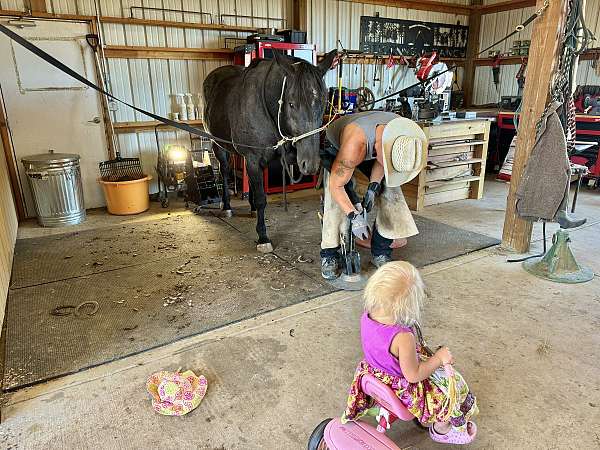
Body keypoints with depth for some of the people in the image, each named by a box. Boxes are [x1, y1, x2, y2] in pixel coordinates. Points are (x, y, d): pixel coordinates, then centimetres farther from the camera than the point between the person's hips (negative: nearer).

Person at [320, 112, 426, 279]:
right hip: (336, 148, -4)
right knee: (335, 201, -21)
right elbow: (336, 185, -32)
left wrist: (373, 187, -18)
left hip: (371, 150, 5)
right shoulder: (355, 144, -45)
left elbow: (384, 159, -7)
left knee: (390, 190, -7)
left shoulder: (402, 133, -30)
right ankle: (329, 256, -4)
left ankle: (381, 252, 5)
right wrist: (354, 216, -37)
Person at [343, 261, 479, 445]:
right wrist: (439, 358, -18)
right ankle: (441, 429, 39)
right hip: (401, 388, -7)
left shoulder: (366, 317, -18)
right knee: (453, 385, 13)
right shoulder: (402, 337, -39)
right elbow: (413, 375, -27)